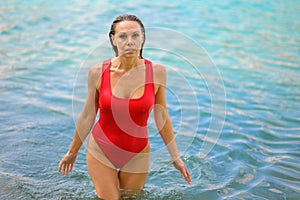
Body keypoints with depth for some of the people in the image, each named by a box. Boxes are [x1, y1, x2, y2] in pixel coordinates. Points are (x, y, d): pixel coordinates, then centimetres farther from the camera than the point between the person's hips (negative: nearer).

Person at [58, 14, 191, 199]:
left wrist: (175, 157, 5)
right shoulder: (98, 72, -12)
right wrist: (72, 152, 10)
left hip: (137, 156, 1)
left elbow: (161, 118, -1)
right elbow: (87, 117, 0)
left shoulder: (157, 72, -12)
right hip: (100, 152, -1)